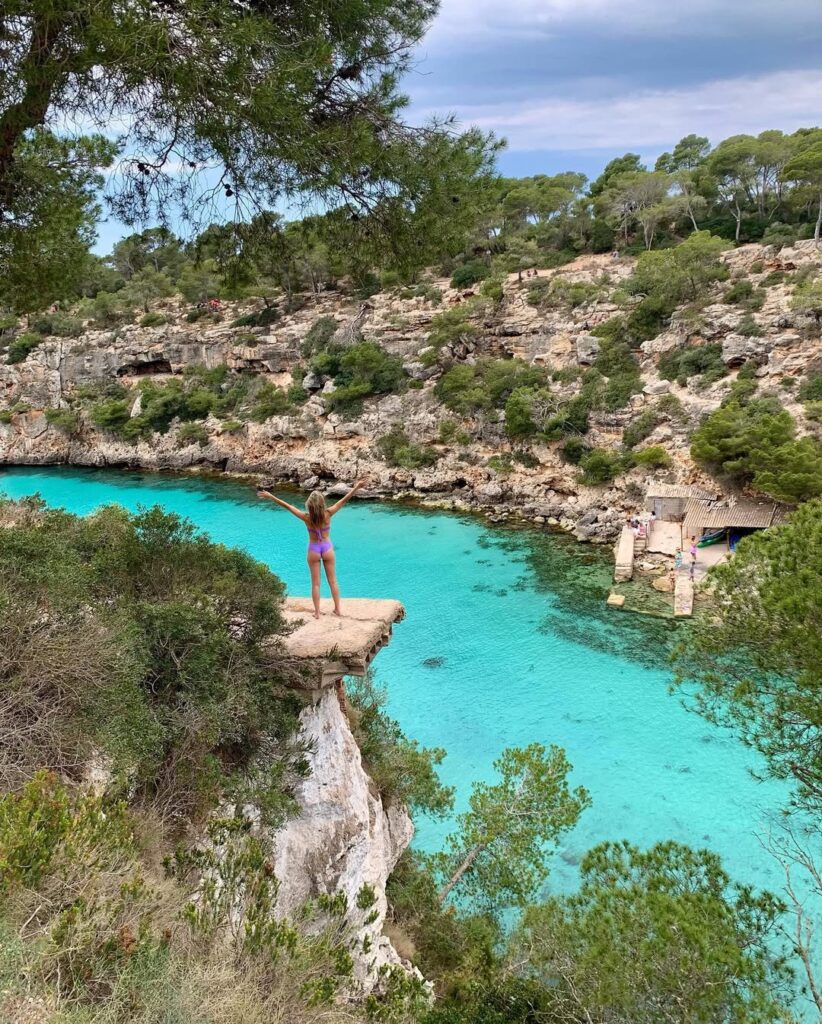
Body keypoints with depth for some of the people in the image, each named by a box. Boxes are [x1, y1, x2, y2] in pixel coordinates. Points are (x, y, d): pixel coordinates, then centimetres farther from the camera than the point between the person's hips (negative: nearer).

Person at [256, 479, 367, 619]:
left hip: (313, 550, 0)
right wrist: (356, 487, -11)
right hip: (327, 549, 1)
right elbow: (345, 499, -16)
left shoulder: (306, 517, -19)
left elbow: (286, 506, -15)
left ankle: (317, 612, 16)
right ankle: (337, 609, 22)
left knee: (315, 583, 11)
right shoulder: (328, 514, -19)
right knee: (333, 581, 15)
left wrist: (270, 496, -10)